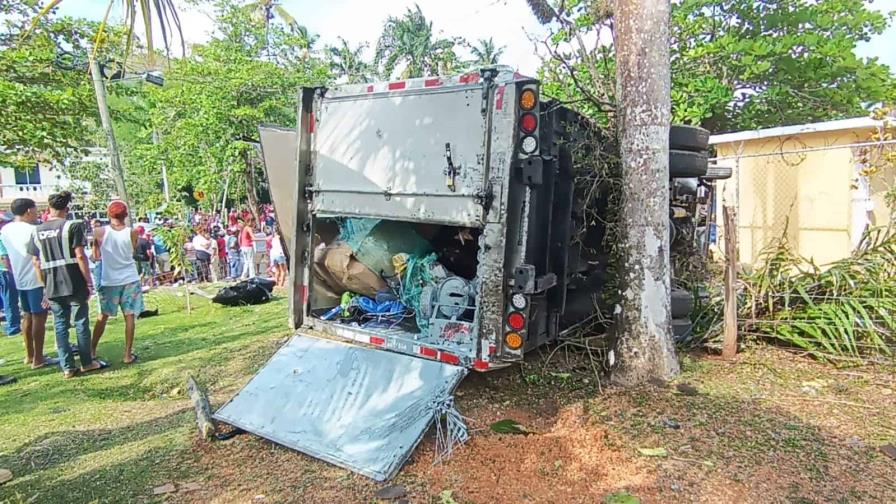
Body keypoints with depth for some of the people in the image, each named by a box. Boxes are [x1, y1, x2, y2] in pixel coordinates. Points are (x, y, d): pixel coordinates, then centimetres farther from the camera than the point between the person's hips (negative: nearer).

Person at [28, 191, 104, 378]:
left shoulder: (38, 231, 7)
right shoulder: (72, 226, -8)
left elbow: (36, 262, 8)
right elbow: (80, 256, -13)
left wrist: (45, 285, 16)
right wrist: (89, 281, -7)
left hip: (52, 287, 4)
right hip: (75, 284, -4)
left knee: (60, 325, 9)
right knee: (81, 323, 7)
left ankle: (67, 367, 13)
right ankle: (87, 362, 15)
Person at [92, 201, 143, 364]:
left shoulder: (100, 233, -7)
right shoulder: (132, 233, -8)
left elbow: (96, 255, 4)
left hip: (109, 281, 1)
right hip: (130, 279, -1)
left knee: (103, 316, 16)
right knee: (129, 317, 2)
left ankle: (92, 350, 25)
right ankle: (128, 354, 4)